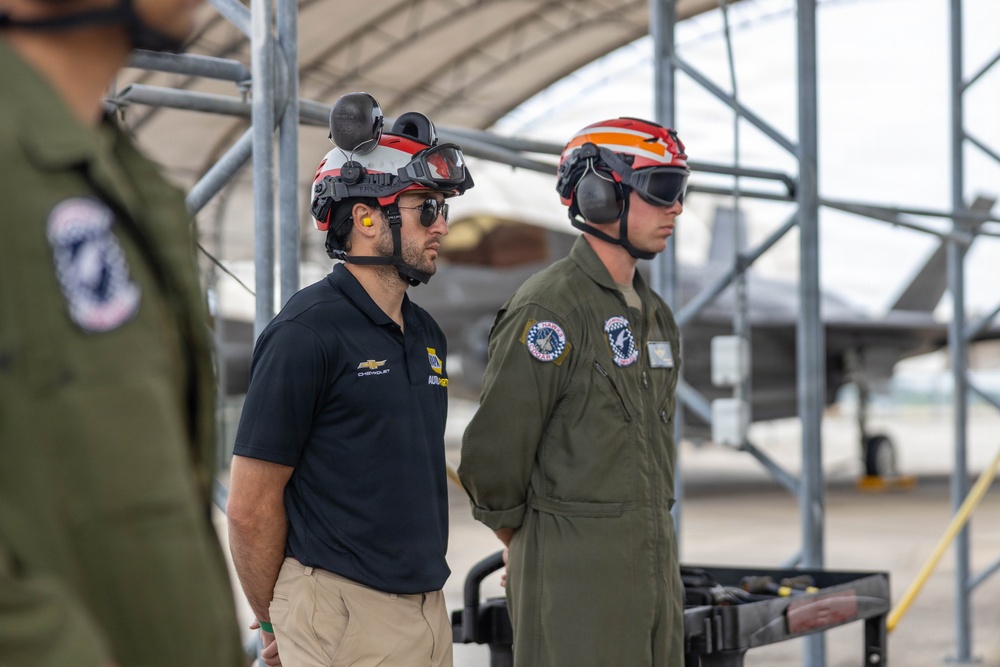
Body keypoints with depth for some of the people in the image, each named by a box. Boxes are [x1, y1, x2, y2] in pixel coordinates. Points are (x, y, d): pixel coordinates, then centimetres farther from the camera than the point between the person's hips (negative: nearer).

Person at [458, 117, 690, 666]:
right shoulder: (550, 309, -13)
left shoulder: (654, 315, 15)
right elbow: (491, 450, -15)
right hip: (576, 572, -8)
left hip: (653, 558, 8)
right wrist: (524, 544, -2)